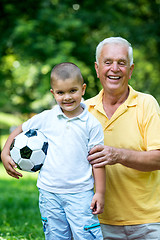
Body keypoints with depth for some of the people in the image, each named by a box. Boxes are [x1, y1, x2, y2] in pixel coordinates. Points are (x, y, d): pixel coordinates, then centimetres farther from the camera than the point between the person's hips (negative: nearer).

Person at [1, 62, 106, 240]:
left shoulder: (91, 124, -4)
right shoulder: (46, 118, 0)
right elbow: (21, 130, 16)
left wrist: (100, 192, -2)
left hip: (80, 193, -2)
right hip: (49, 193, 2)